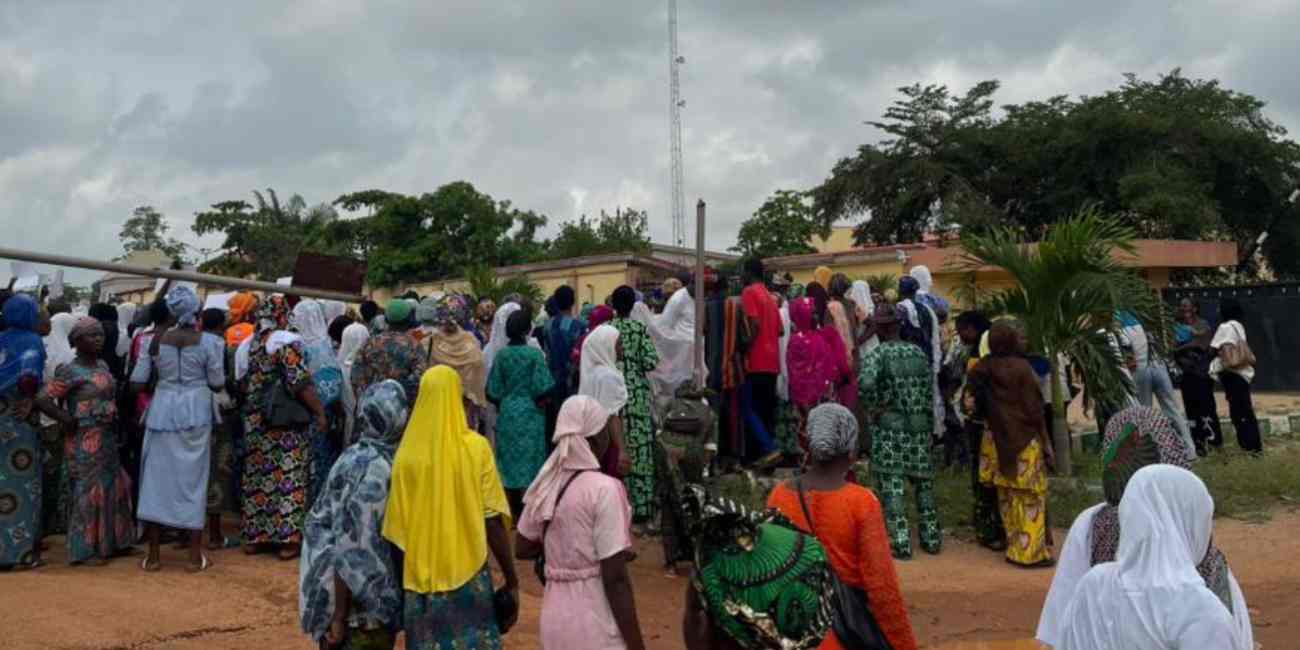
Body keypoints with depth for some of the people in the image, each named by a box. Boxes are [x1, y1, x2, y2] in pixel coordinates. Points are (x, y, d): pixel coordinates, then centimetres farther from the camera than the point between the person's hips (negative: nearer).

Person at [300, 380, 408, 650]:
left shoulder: (353, 456, 3)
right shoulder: (377, 471, -23)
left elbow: (320, 519, 12)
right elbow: (352, 550, -24)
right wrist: (339, 619, -19)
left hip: (341, 592, 9)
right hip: (361, 605, -9)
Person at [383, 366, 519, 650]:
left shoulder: (407, 452, -5)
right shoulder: (476, 447, -10)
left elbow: (395, 530, 0)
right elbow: (493, 522, -11)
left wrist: (401, 585, 13)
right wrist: (512, 581, -2)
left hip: (421, 579, 2)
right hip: (469, 576, -2)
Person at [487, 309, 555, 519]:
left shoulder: (501, 355, -3)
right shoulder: (534, 353, -12)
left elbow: (493, 392, 0)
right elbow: (542, 389, -14)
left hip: (507, 413, 3)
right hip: (530, 414, -3)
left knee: (510, 461, 12)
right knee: (529, 462, 5)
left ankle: (514, 513, 20)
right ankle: (527, 510, 5)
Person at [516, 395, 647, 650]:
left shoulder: (544, 486, 2)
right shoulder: (604, 489, -18)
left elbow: (522, 549, 16)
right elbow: (615, 578, -18)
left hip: (555, 620, 7)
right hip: (597, 628, -7)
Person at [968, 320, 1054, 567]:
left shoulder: (983, 368, -2)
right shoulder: (1021, 368, -16)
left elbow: (977, 402, 5)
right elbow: (1033, 408, -12)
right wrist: (1044, 443, -4)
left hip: (996, 440, 6)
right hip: (1023, 440, -6)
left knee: (1007, 496, 15)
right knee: (1030, 496, 4)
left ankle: (1013, 547, 24)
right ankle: (1030, 552, 7)